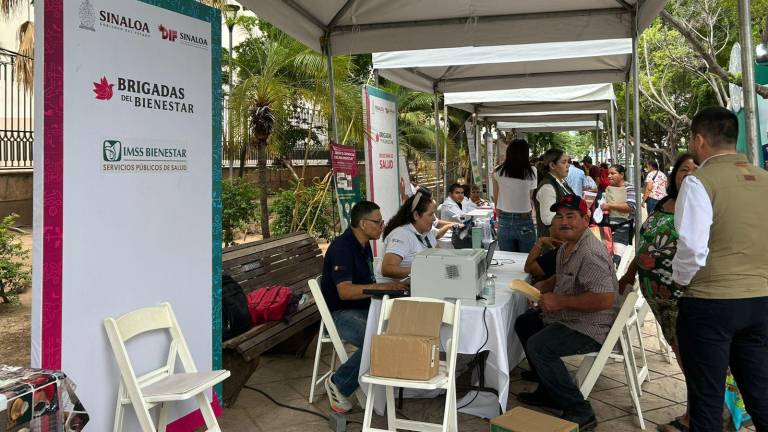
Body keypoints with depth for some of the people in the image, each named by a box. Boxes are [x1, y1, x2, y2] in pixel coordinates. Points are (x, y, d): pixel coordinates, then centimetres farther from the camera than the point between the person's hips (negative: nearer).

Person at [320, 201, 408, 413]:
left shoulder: (364, 245, 11)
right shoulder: (342, 247, -19)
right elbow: (345, 291, -30)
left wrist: (391, 288, 1)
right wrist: (383, 287, -32)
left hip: (362, 308, 9)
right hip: (340, 313, -9)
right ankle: (338, 383, -10)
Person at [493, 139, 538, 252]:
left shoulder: (498, 172, -1)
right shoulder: (531, 172, -6)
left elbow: (496, 199, 8)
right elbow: (532, 198, -2)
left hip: (504, 222, 2)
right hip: (525, 222, -2)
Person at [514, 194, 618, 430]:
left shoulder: (590, 253, -24)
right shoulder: (567, 247, 10)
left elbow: (604, 299, -33)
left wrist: (560, 301, -27)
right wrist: (545, 285, 7)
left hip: (590, 328, -12)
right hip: (567, 318, 12)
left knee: (538, 346, -26)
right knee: (524, 323, 20)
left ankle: (579, 412, -12)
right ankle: (549, 392, 25)